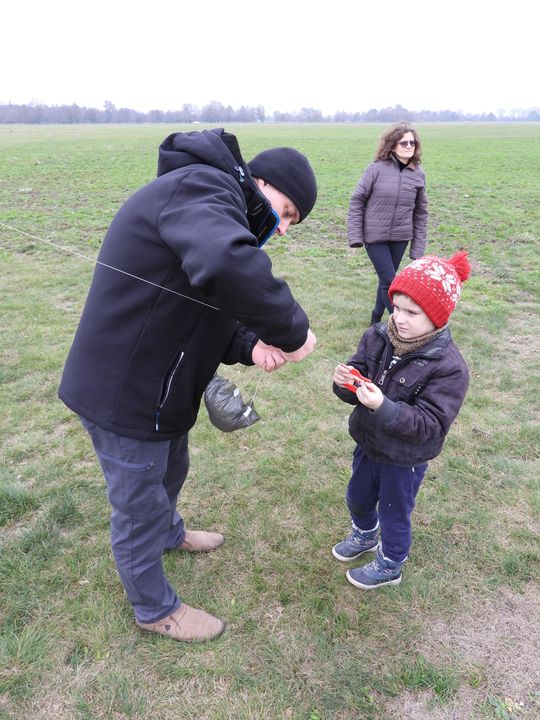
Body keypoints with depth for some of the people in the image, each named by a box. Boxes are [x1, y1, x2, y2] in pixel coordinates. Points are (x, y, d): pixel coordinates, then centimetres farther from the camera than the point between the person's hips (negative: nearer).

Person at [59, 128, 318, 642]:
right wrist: (292, 330, -29)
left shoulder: (212, 206, 13)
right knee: (139, 508, 12)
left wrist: (250, 345, -8)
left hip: (156, 387, 10)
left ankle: (169, 534, 61)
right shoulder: (201, 186, -21)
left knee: (170, 469, 32)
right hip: (126, 394, -10)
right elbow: (227, 266, -45)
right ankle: (154, 609, 37)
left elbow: (207, 318, 12)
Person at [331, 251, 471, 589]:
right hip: (368, 443, 6)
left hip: (405, 459, -5)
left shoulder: (449, 367, -27)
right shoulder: (377, 337, -12)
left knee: (394, 514, 18)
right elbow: (358, 381, -6)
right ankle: (365, 535, 60)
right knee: (357, 497, 28)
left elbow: (430, 424, -30)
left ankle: (389, 566, 47)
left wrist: (384, 407, -43)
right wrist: (346, 381, -31)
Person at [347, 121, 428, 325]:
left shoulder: (418, 174, 2)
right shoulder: (377, 168, -10)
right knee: (390, 281, -6)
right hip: (374, 236, -4)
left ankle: (377, 318, 35)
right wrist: (355, 235, -10)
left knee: (386, 279, 15)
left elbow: (420, 212, 7)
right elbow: (357, 201, -5)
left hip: (400, 237, 4)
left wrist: (418, 246, 4)